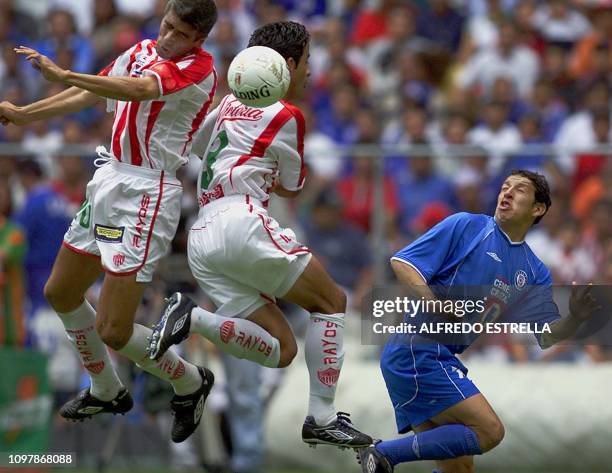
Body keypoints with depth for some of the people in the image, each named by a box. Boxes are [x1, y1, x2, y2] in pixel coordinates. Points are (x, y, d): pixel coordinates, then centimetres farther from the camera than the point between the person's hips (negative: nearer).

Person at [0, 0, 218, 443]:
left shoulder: (198, 68, -16)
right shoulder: (142, 51, 9)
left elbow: (141, 89, -33)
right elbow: (88, 95, 21)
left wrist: (64, 74, -40)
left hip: (146, 196, -9)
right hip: (110, 180, 9)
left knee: (113, 330, -12)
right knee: (61, 293, 21)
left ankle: (190, 384, 15)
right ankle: (107, 392, 39)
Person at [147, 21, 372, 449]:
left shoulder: (232, 102, 20)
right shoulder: (287, 115, 0)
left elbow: (195, 141, 38)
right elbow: (293, 187, 12)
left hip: (201, 239, 8)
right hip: (241, 224, -8)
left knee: (280, 350, 5)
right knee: (331, 302, 6)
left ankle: (193, 318, -14)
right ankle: (322, 418, -5)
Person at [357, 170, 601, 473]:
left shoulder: (534, 272, 16)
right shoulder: (465, 226, -2)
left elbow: (547, 336, 12)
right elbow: (402, 263, -8)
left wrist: (575, 319, -10)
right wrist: (438, 309, -22)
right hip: (418, 350, -8)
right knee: (489, 430, -17)